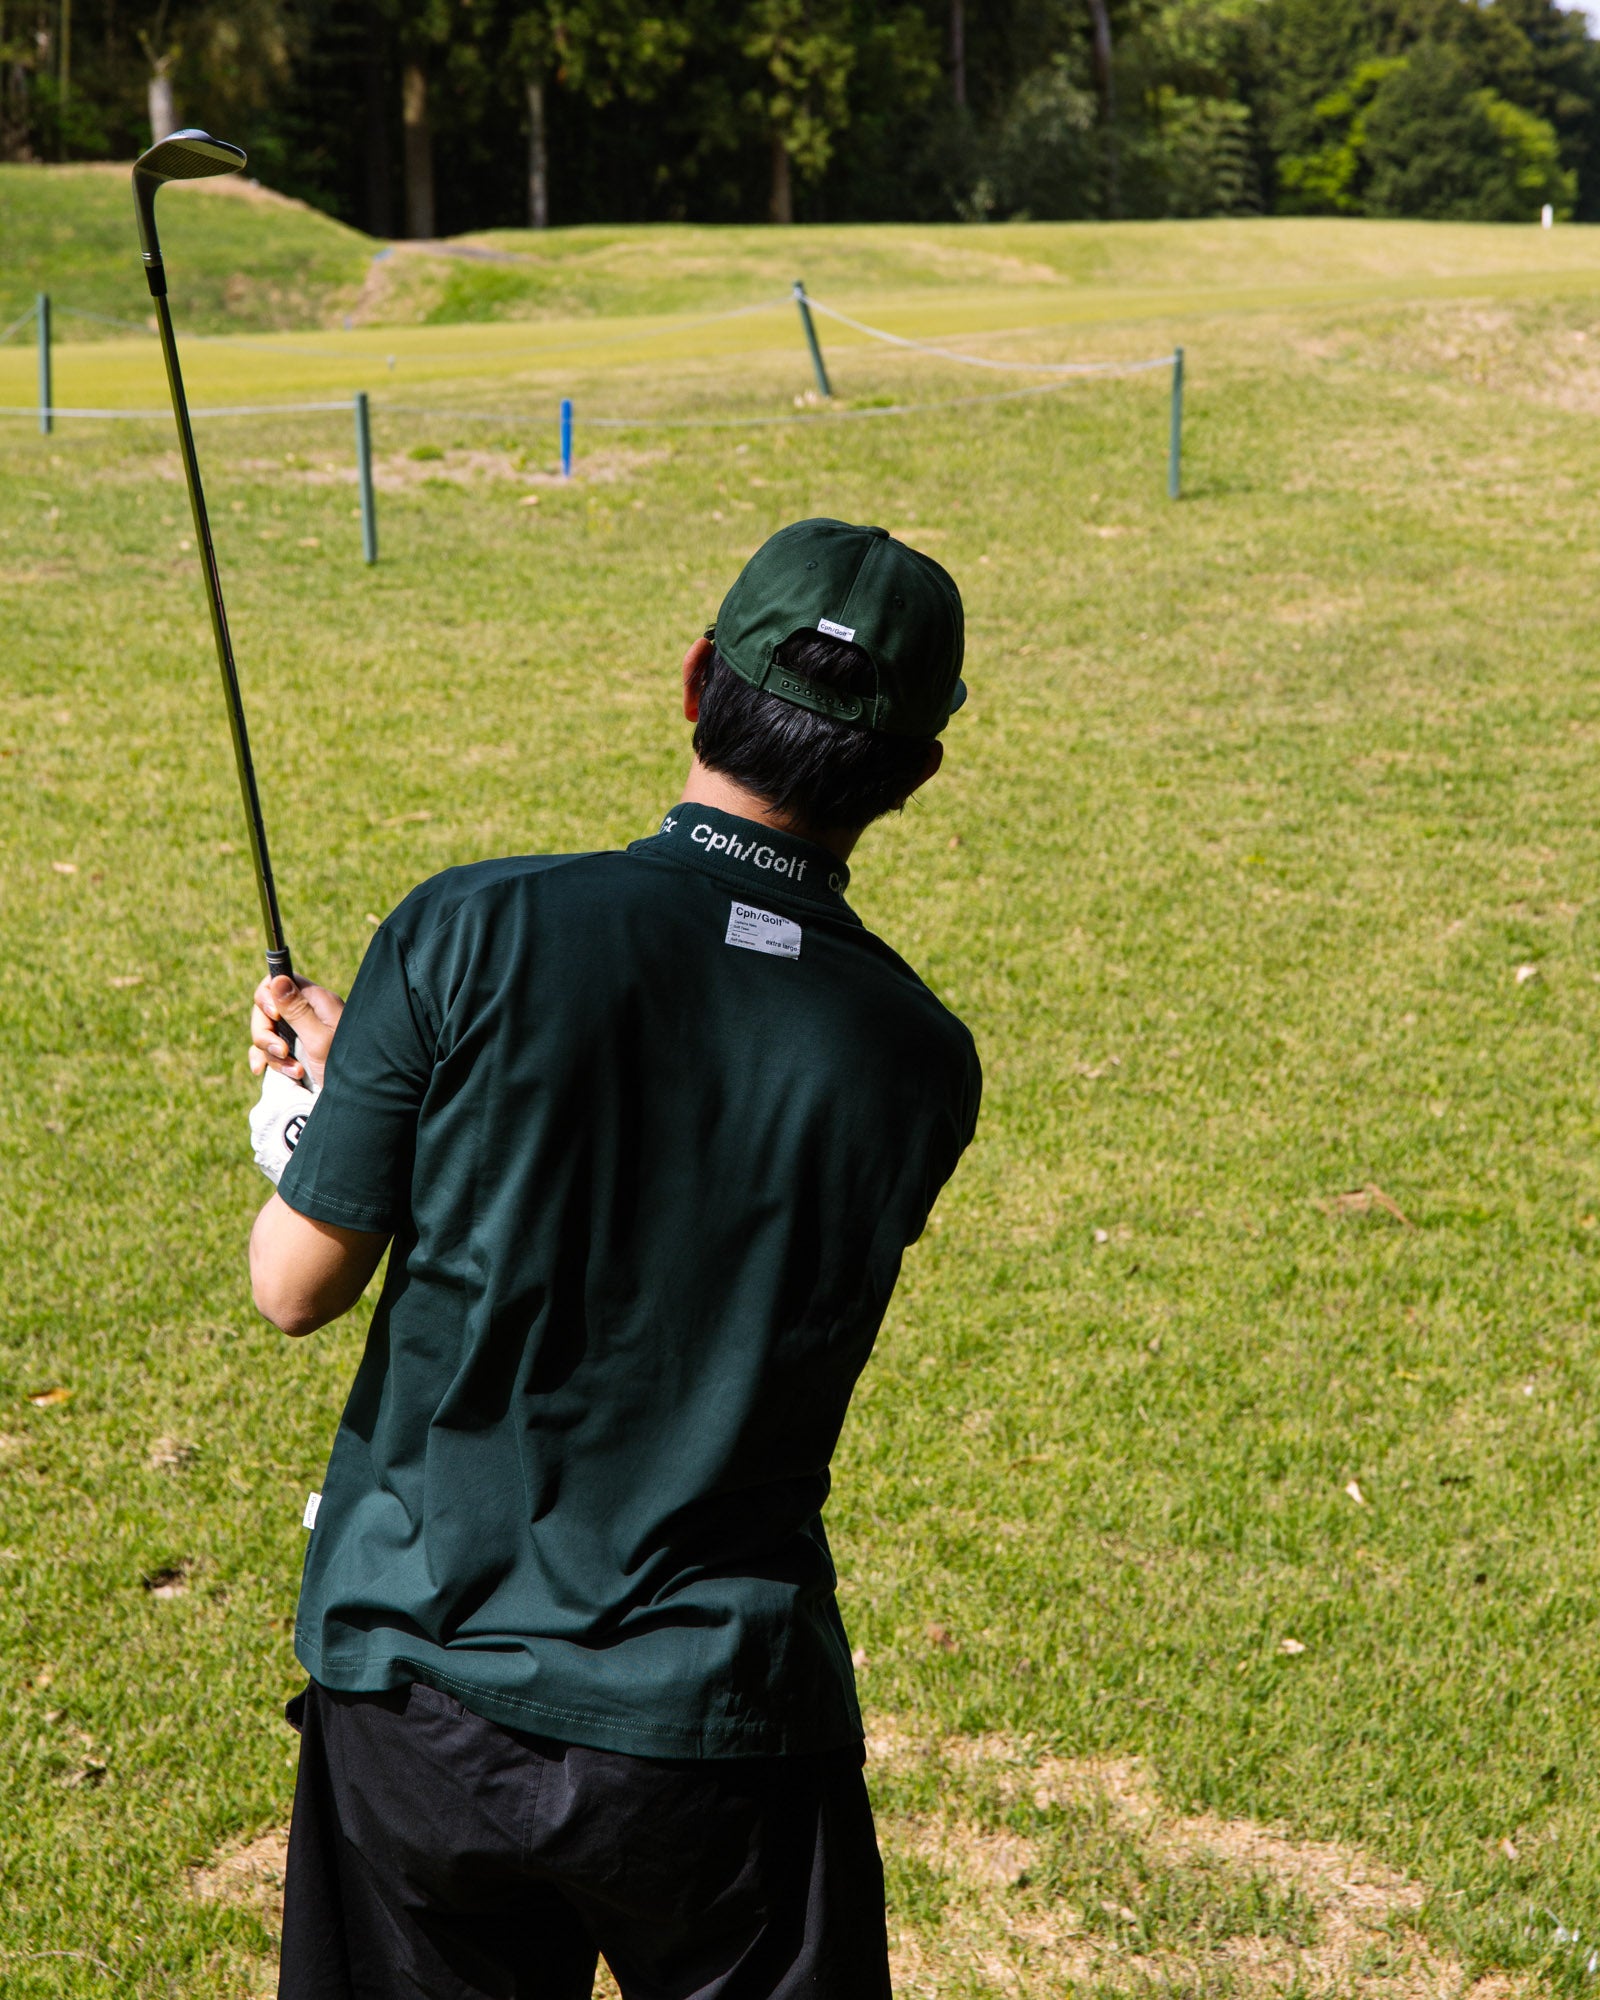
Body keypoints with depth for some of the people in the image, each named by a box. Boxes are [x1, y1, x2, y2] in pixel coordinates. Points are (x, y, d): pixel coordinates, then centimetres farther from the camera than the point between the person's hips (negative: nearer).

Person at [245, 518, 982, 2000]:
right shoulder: (919, 1067, -8)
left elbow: (296, 1287, -8)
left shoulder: (471, 933, -15)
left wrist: (313, 1100, 13)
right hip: (717, 1724, 0)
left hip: (416, 1685, 0)